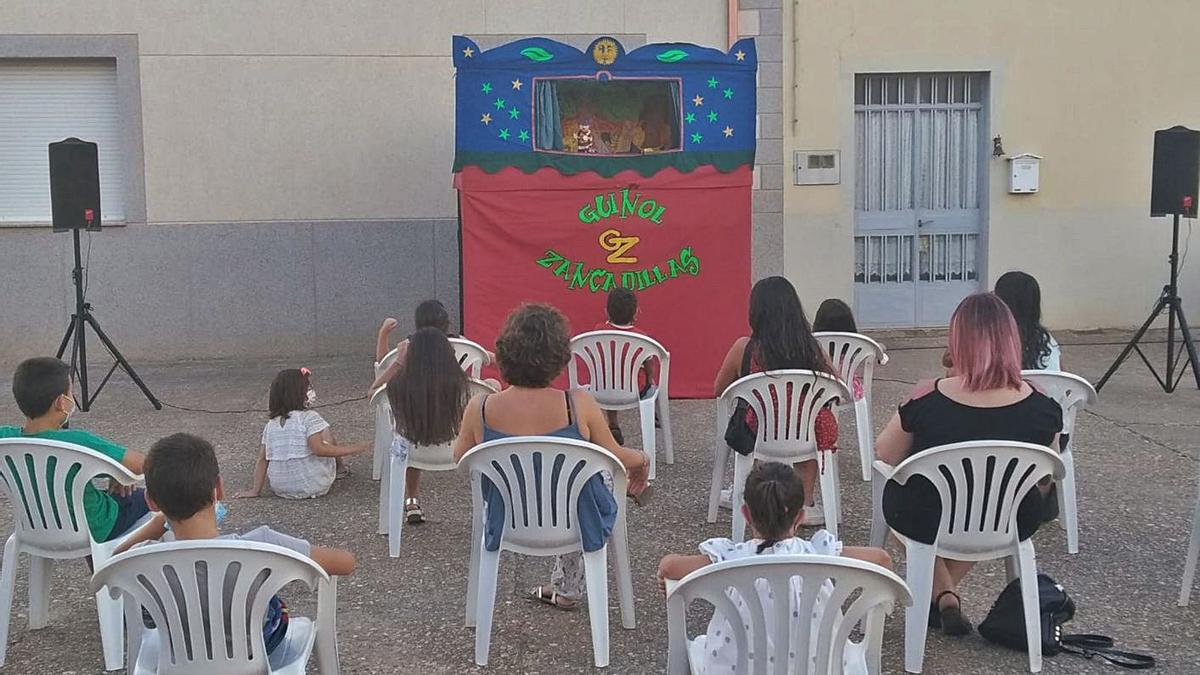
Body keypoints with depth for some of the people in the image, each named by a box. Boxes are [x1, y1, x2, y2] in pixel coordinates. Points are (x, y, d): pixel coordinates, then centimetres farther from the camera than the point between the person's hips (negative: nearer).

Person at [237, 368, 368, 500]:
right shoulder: (309, 417, -11)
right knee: (326, 432, 14)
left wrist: (255, 490, 4)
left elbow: (262, 459, 3)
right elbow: (318, 449, -23)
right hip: (314, 487, -5)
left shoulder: (271, 424, 5)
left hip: (281, 490, 5)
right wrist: (350, 449, -17)